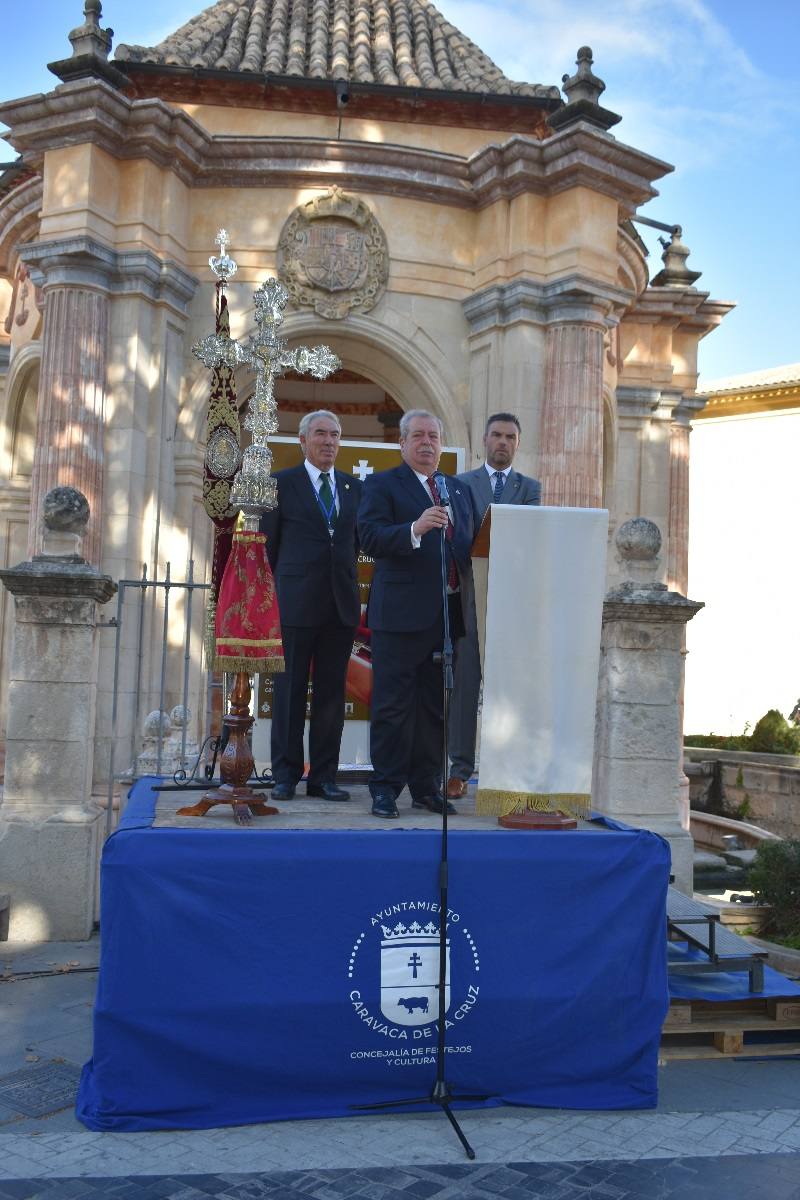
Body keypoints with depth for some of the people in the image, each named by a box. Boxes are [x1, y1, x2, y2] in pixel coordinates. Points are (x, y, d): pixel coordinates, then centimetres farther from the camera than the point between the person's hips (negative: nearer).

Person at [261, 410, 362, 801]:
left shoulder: (354, 487, 14)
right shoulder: (282, 483, 3)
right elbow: (267, 544, 4)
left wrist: (344, 579, 11)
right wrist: (280, 590, 6)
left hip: (341, 605, 4)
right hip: (295, 604, -3)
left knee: (332, 694, 6)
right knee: (289, 692, 2)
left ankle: (324, 776, 13)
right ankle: (286, 775, 10)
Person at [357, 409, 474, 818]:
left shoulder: (458, 490, 20)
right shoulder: (382, 485, 0)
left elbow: (468, 544, 21)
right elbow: (370, 538, -14)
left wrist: (468, 596, 4)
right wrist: (415, 528, -29)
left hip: (448, 613, 6)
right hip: (401, 614, -6)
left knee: (435, 707, 11)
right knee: (393, 705, -1)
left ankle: (426, 787, 21)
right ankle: (385, 788, 8)